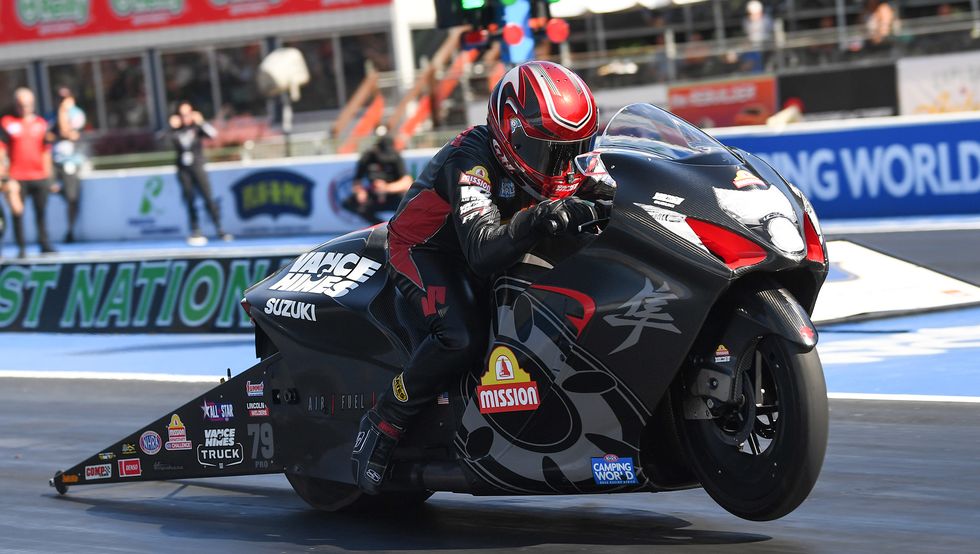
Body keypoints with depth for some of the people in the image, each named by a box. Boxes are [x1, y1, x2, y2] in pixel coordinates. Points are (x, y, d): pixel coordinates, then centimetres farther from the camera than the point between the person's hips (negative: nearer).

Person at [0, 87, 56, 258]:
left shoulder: (40, 124, 12)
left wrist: (48, 176, 15)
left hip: (39, 176, 2)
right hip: (17, 177, -2)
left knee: (41, 211, 3)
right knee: (17, 212, -2)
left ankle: (44, 244, 11)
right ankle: (21, 247, 3)